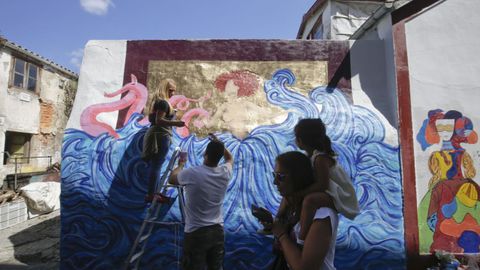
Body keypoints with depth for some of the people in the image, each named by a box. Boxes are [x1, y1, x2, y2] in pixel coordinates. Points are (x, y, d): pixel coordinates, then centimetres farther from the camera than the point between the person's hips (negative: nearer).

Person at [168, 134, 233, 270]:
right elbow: (230, 158, 18)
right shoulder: (225, 172, -7)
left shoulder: (193, 173, -20)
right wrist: (218, 142, 19)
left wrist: (180, 164, 18)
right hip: (217, 231, 4)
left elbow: (171, 179, 2)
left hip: (196, 233, -4)